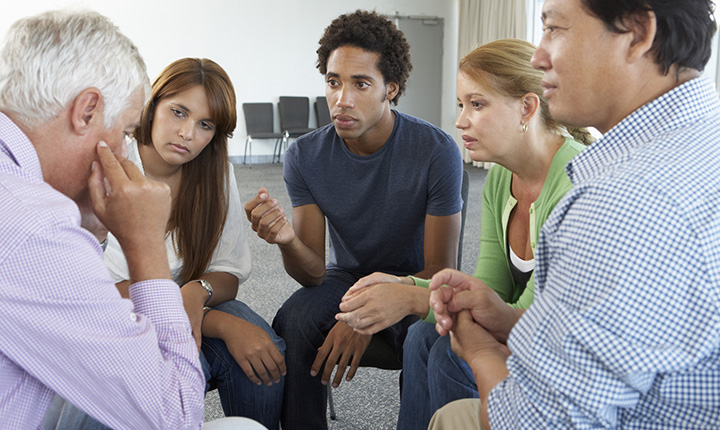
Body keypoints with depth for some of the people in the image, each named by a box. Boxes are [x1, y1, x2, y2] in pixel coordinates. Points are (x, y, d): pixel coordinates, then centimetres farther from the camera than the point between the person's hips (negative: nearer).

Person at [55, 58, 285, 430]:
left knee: (266, 350, -24)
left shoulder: (216, 173, -4)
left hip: (192, 307, 4)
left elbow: (228, 275, -3)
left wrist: (198, 291, -29)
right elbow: (110, 292, -21)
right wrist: (222, 324, -31)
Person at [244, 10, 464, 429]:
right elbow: (314, 273, -12)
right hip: (347, 276, 2)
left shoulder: (437, 151, -20)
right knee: (291, 323, -28)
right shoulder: (305, 157, -12)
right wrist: (288, 239, -36)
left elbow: (441, 269, -15)